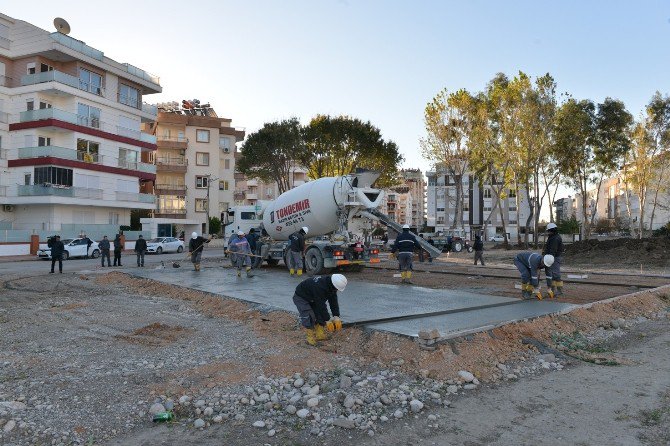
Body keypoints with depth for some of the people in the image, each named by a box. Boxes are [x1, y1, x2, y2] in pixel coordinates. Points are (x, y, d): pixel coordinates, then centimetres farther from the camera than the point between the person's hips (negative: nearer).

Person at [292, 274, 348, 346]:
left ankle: (320, 335, 6)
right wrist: (327, 320, -28)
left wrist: (336, 316, -15)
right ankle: (310, 339, -10)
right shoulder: (319, 287, -40)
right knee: (308, 317, -19)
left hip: (312, 298, 9)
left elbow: (333, 301, -9)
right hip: (301, 298, -9)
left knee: (320, 314, 1)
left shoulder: (331, 286, -13)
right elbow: (321, 305, -35)